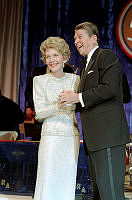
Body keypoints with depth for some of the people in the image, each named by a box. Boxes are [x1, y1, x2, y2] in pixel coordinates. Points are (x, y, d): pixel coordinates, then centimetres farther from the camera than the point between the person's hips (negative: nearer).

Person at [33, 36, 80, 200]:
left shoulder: (75, 79, 10)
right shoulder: (39, 81, 4)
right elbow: (39, 113, -4)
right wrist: (59, 106, -21)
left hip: (72, 136, 3)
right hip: (51, 136, -2)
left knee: (67, 182, 4)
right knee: (48, 182, -6)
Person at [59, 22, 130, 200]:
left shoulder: (106, 56, -1)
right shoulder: (87, 64, 27)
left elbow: (109, 88, -16)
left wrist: (78, 97, -10)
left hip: (108, 135, -10)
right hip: (95, 139, 10)